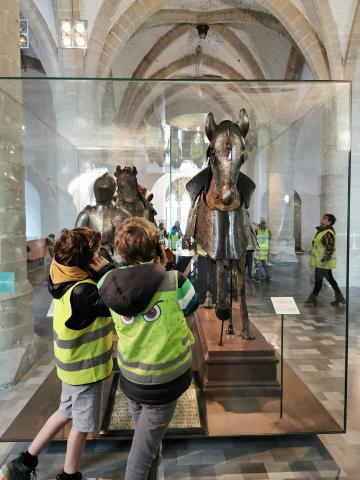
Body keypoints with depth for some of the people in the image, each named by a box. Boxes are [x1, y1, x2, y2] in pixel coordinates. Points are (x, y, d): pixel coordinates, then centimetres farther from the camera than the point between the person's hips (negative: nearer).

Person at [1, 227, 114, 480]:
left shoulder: (66, 278, -7)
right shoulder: (81, 291, -34)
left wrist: (102, 271, -17)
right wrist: (106, 268, -26)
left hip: (75, 362, 8)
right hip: (86, 367, -8)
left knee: (67, 413, 27)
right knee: (82, 423, 16)